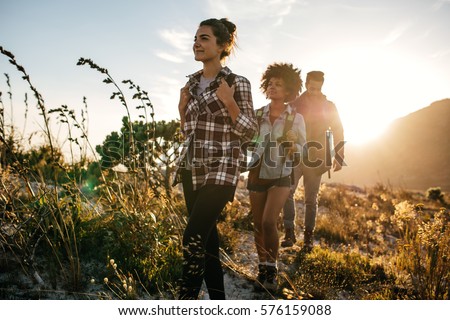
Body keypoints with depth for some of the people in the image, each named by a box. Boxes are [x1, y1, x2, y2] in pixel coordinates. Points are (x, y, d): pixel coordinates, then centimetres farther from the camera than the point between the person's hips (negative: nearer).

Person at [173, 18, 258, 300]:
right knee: (206, 236, 9)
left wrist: (229, 102, -17)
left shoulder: (237, 83, -6)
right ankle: (218, 298, 23)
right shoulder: (192, 83, 12)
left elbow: (250, 132, -6)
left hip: (220, 170, -6)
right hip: (192, 169, 6)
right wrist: (183, 107, 2)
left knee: (193, 238, -15)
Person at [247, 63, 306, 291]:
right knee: (258, 225, 8)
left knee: (269, 222, -17)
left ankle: (272, 268, 5)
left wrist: (292, 144, -23)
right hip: (257, 175, 3)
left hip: (280, 177, -2)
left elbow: (302, 151, -4)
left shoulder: (295, 118, -6)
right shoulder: (257, 114, -2)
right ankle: (262, 267, 28)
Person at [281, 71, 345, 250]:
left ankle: (308, 236, 14)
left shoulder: (329, 107, 6)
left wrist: (339, 157, -1)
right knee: (287, 192, -16)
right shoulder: (295, 105, 4)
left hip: (315, 159, 0)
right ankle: (289, 232, -7)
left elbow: (338, 132, 7)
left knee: (311, 199, 5)